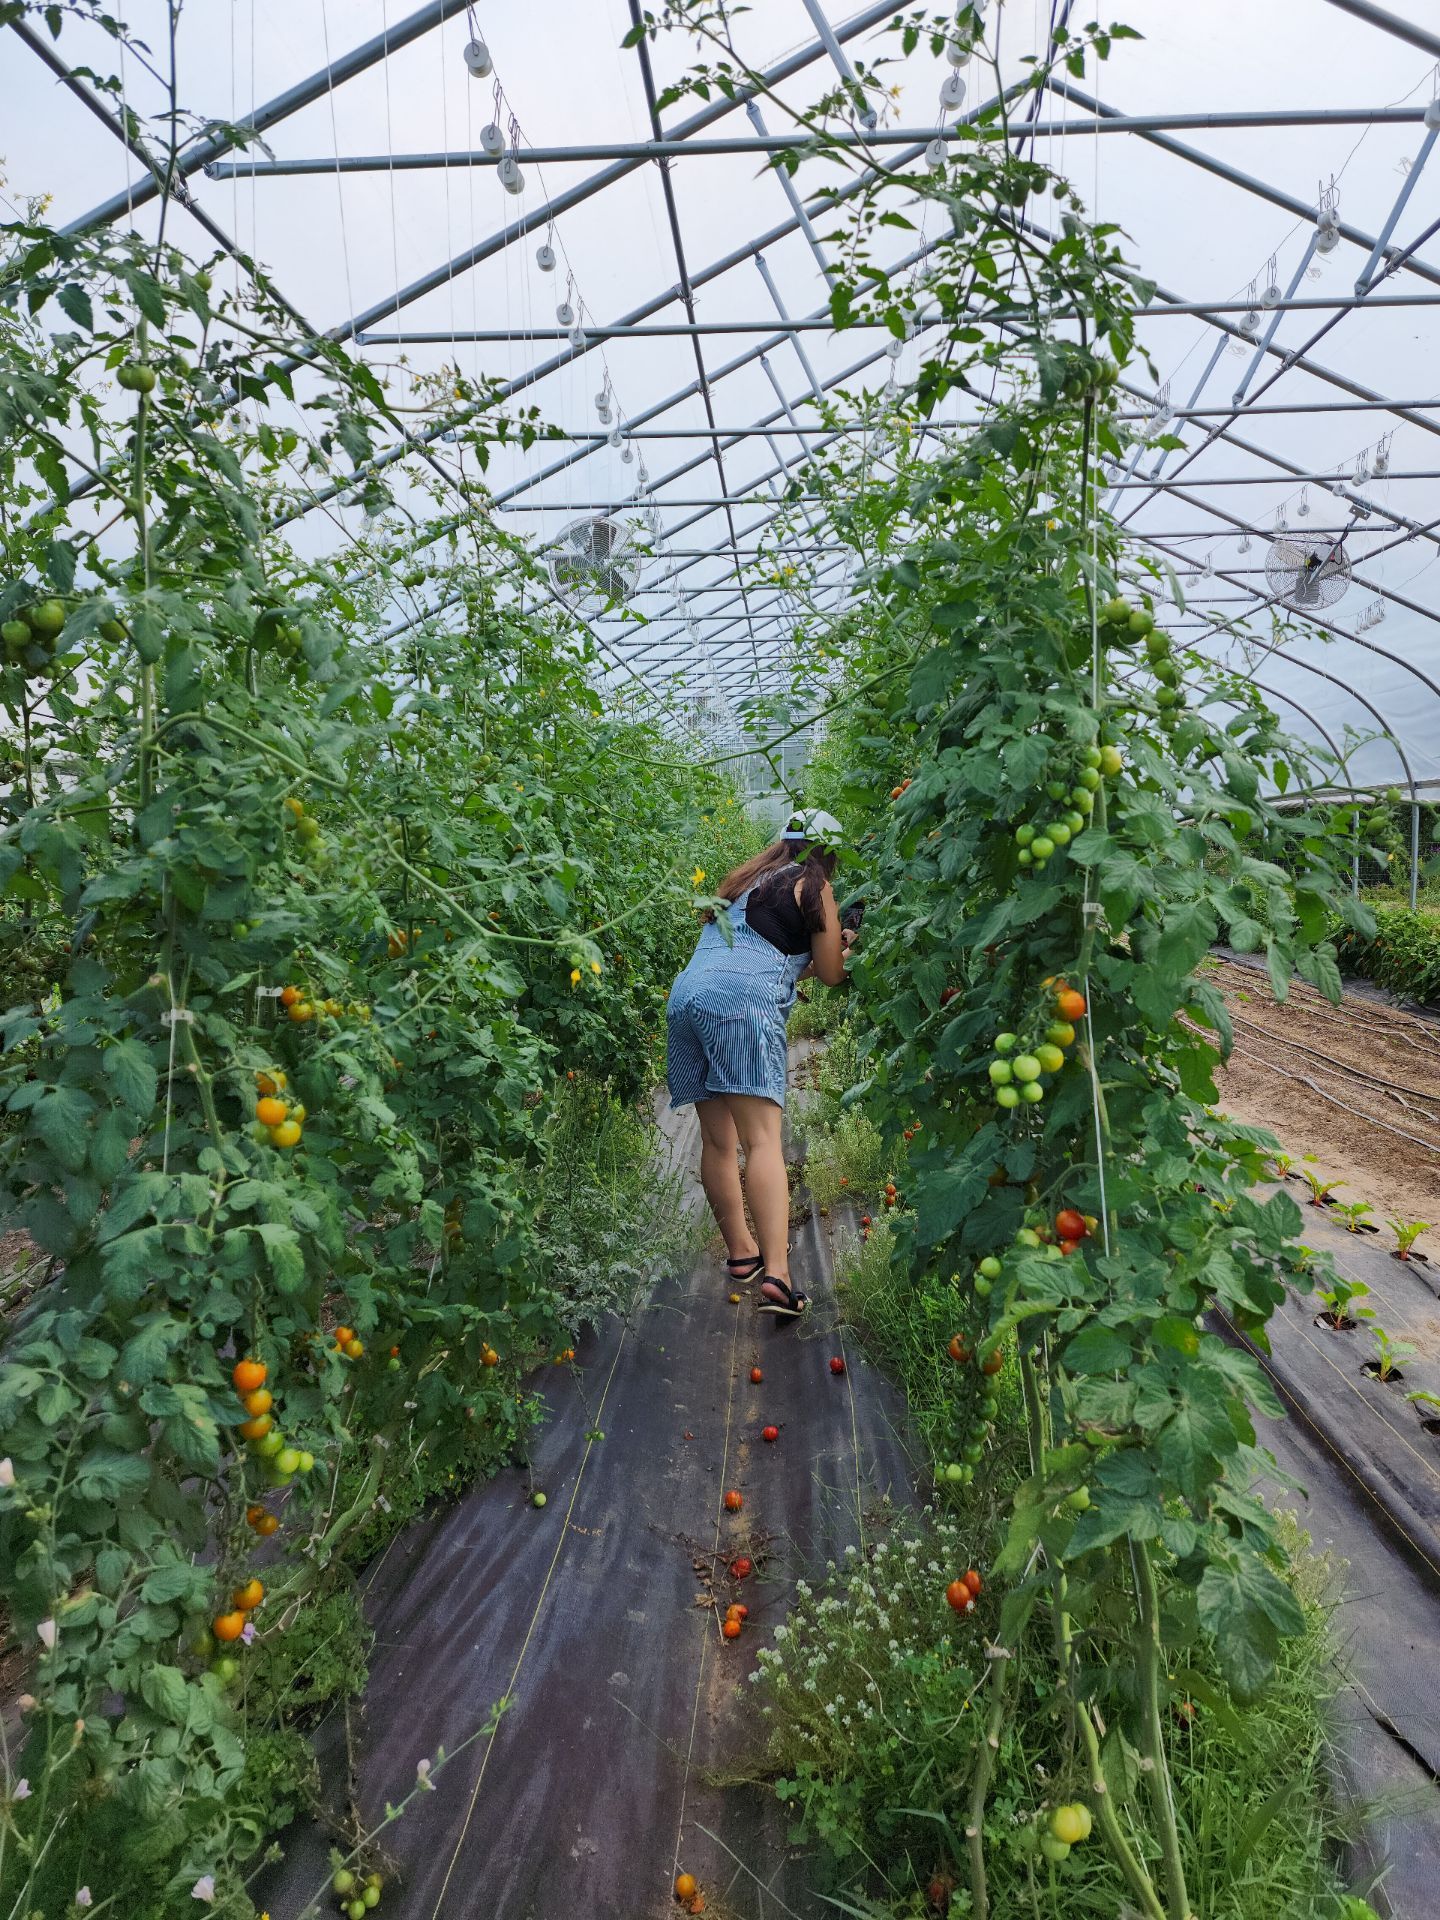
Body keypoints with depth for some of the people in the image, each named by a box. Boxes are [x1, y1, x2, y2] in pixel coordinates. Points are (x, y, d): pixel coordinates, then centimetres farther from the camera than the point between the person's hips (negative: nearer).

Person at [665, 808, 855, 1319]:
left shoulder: (743, 880, 30)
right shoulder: (814, 888, 10)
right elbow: (831, 973, 11)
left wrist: (804, 962, 42)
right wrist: (840, 945, 30)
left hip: (685, 994, 7)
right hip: (741, 1003, -7)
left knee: (717, 1140, 12)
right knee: (763, 1138, -14)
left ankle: (740, 1252, 22)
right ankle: (776, 1274, -24)